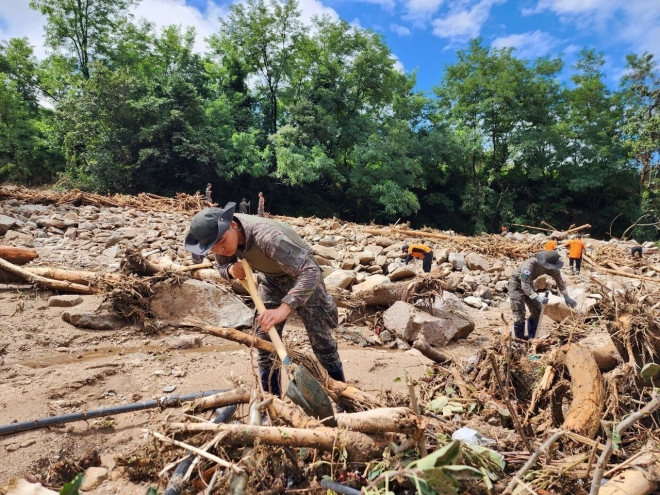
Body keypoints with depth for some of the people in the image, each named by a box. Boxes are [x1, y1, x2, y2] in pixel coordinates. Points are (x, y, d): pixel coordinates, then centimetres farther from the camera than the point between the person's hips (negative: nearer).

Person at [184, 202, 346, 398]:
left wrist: (284, 308, -59)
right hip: (270, 279, 6)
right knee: (264, 339, 4)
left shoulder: (266, 236, -42)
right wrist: (231, 269, -26)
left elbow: (311, 271, -47)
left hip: (302, 274, -6)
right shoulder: (223, 236, -19)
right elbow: (221, 266, 0)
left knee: (320, 338, 0)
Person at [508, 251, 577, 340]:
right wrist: (537, 297, -49)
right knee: (519, 314, -11)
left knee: (537, 311, 7)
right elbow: (525, 286, -41)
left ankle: (531, 338, 19)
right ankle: (519, 340, -1)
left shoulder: (550, 267, -14)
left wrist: (566, 297, -8)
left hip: (528, 284, 8)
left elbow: (559, 280, -3)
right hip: (516, 284, -8)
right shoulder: (529, 265, -37)